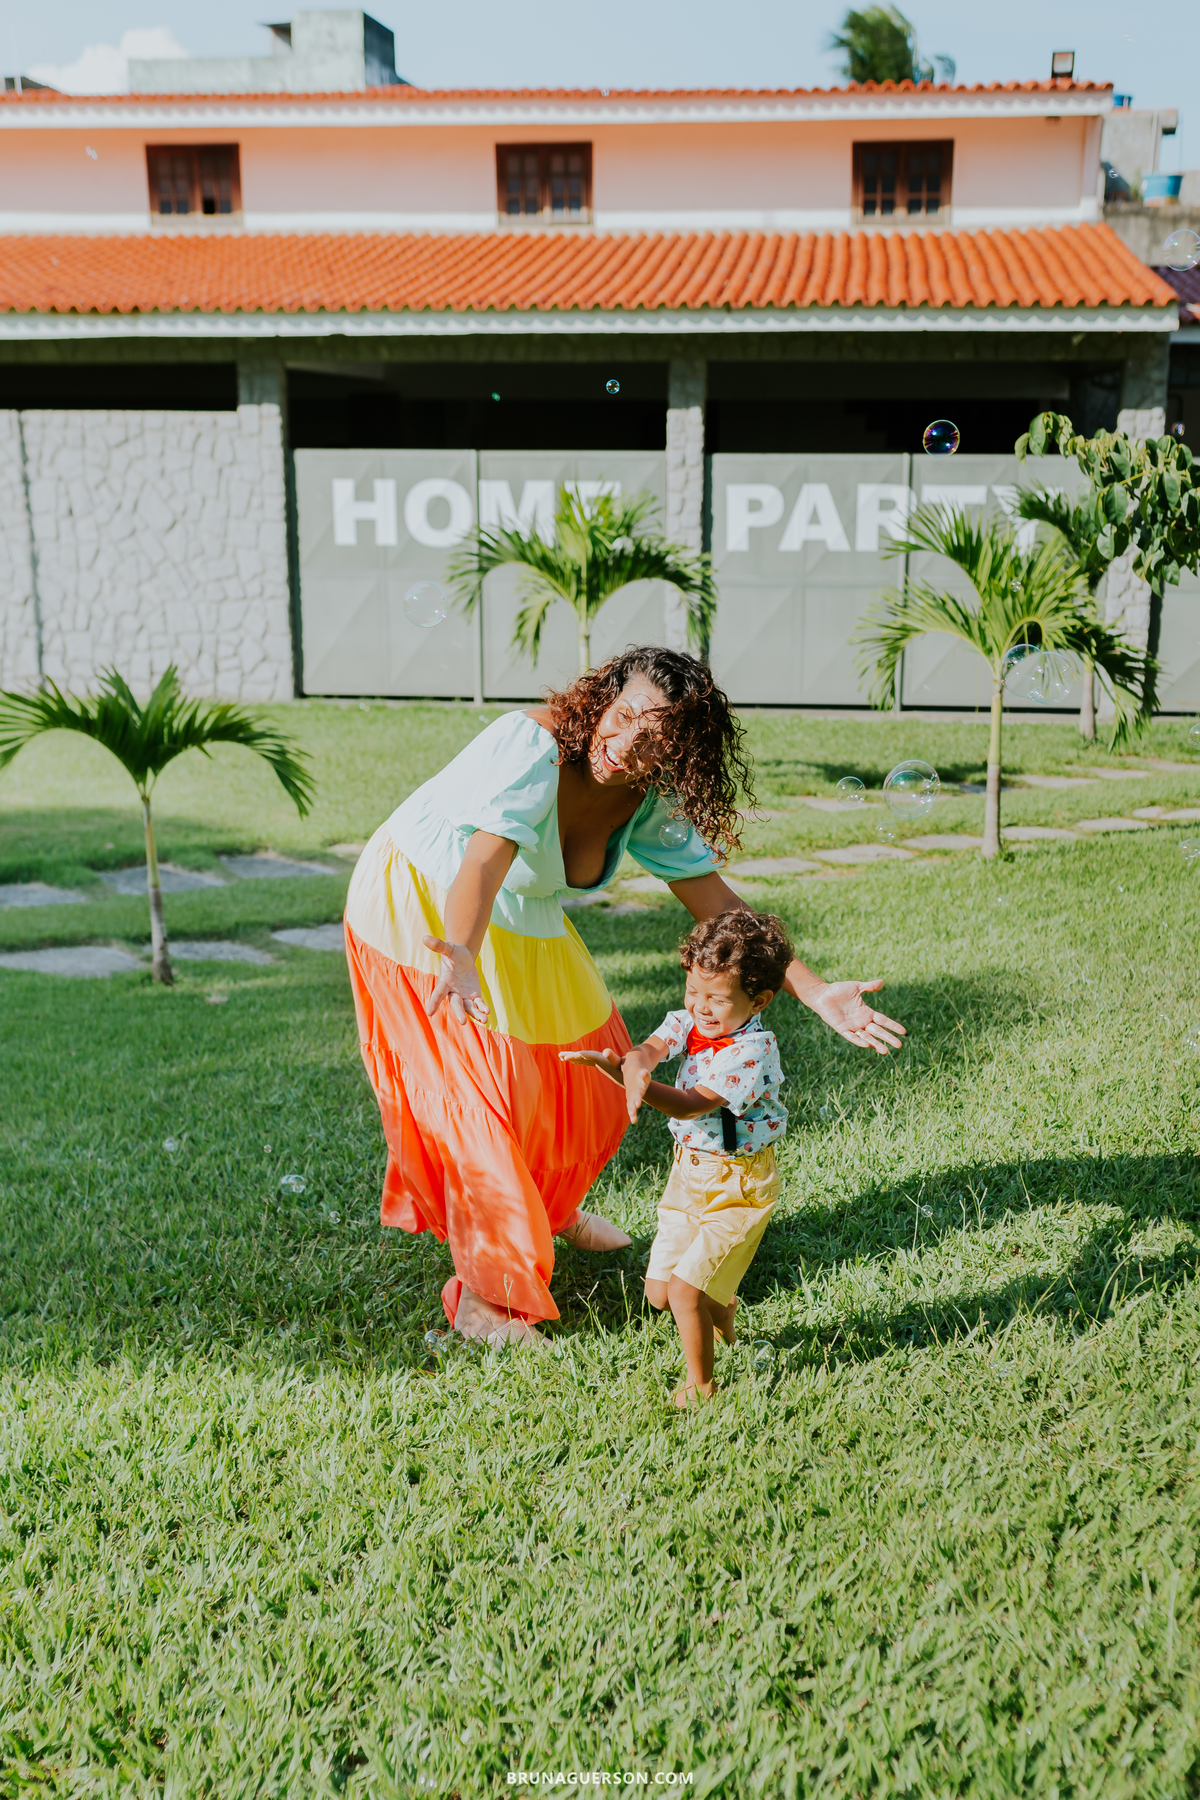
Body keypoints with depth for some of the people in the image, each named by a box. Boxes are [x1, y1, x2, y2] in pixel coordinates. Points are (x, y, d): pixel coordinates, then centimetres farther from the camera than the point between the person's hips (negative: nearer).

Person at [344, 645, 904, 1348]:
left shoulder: (653, 801, -14)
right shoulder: (534, 744, -34)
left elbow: (713, 900, -11)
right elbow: (484, 862, -47)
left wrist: (813, 990, -18)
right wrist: (461, 956, -66)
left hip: (521, 923, 7)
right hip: (420, 906, -7)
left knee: (592, 1070, 12)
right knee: (473, 1095, -11)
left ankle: (547, 1206, 42)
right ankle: (484, 1296, 4)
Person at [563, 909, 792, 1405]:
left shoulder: (752, 1052, -24)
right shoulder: (687, 1022, -3)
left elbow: (690, 1105, -33)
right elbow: (652, 1046, -23)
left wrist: (620, 1072, -47)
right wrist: (635, 1065, -49)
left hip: (737, 1186, -7)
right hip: (689, 1172, 7)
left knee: (683, 1291, -9)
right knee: (658, 1292, 13)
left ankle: (700, 1386, 14)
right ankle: (723, 1307, 44)